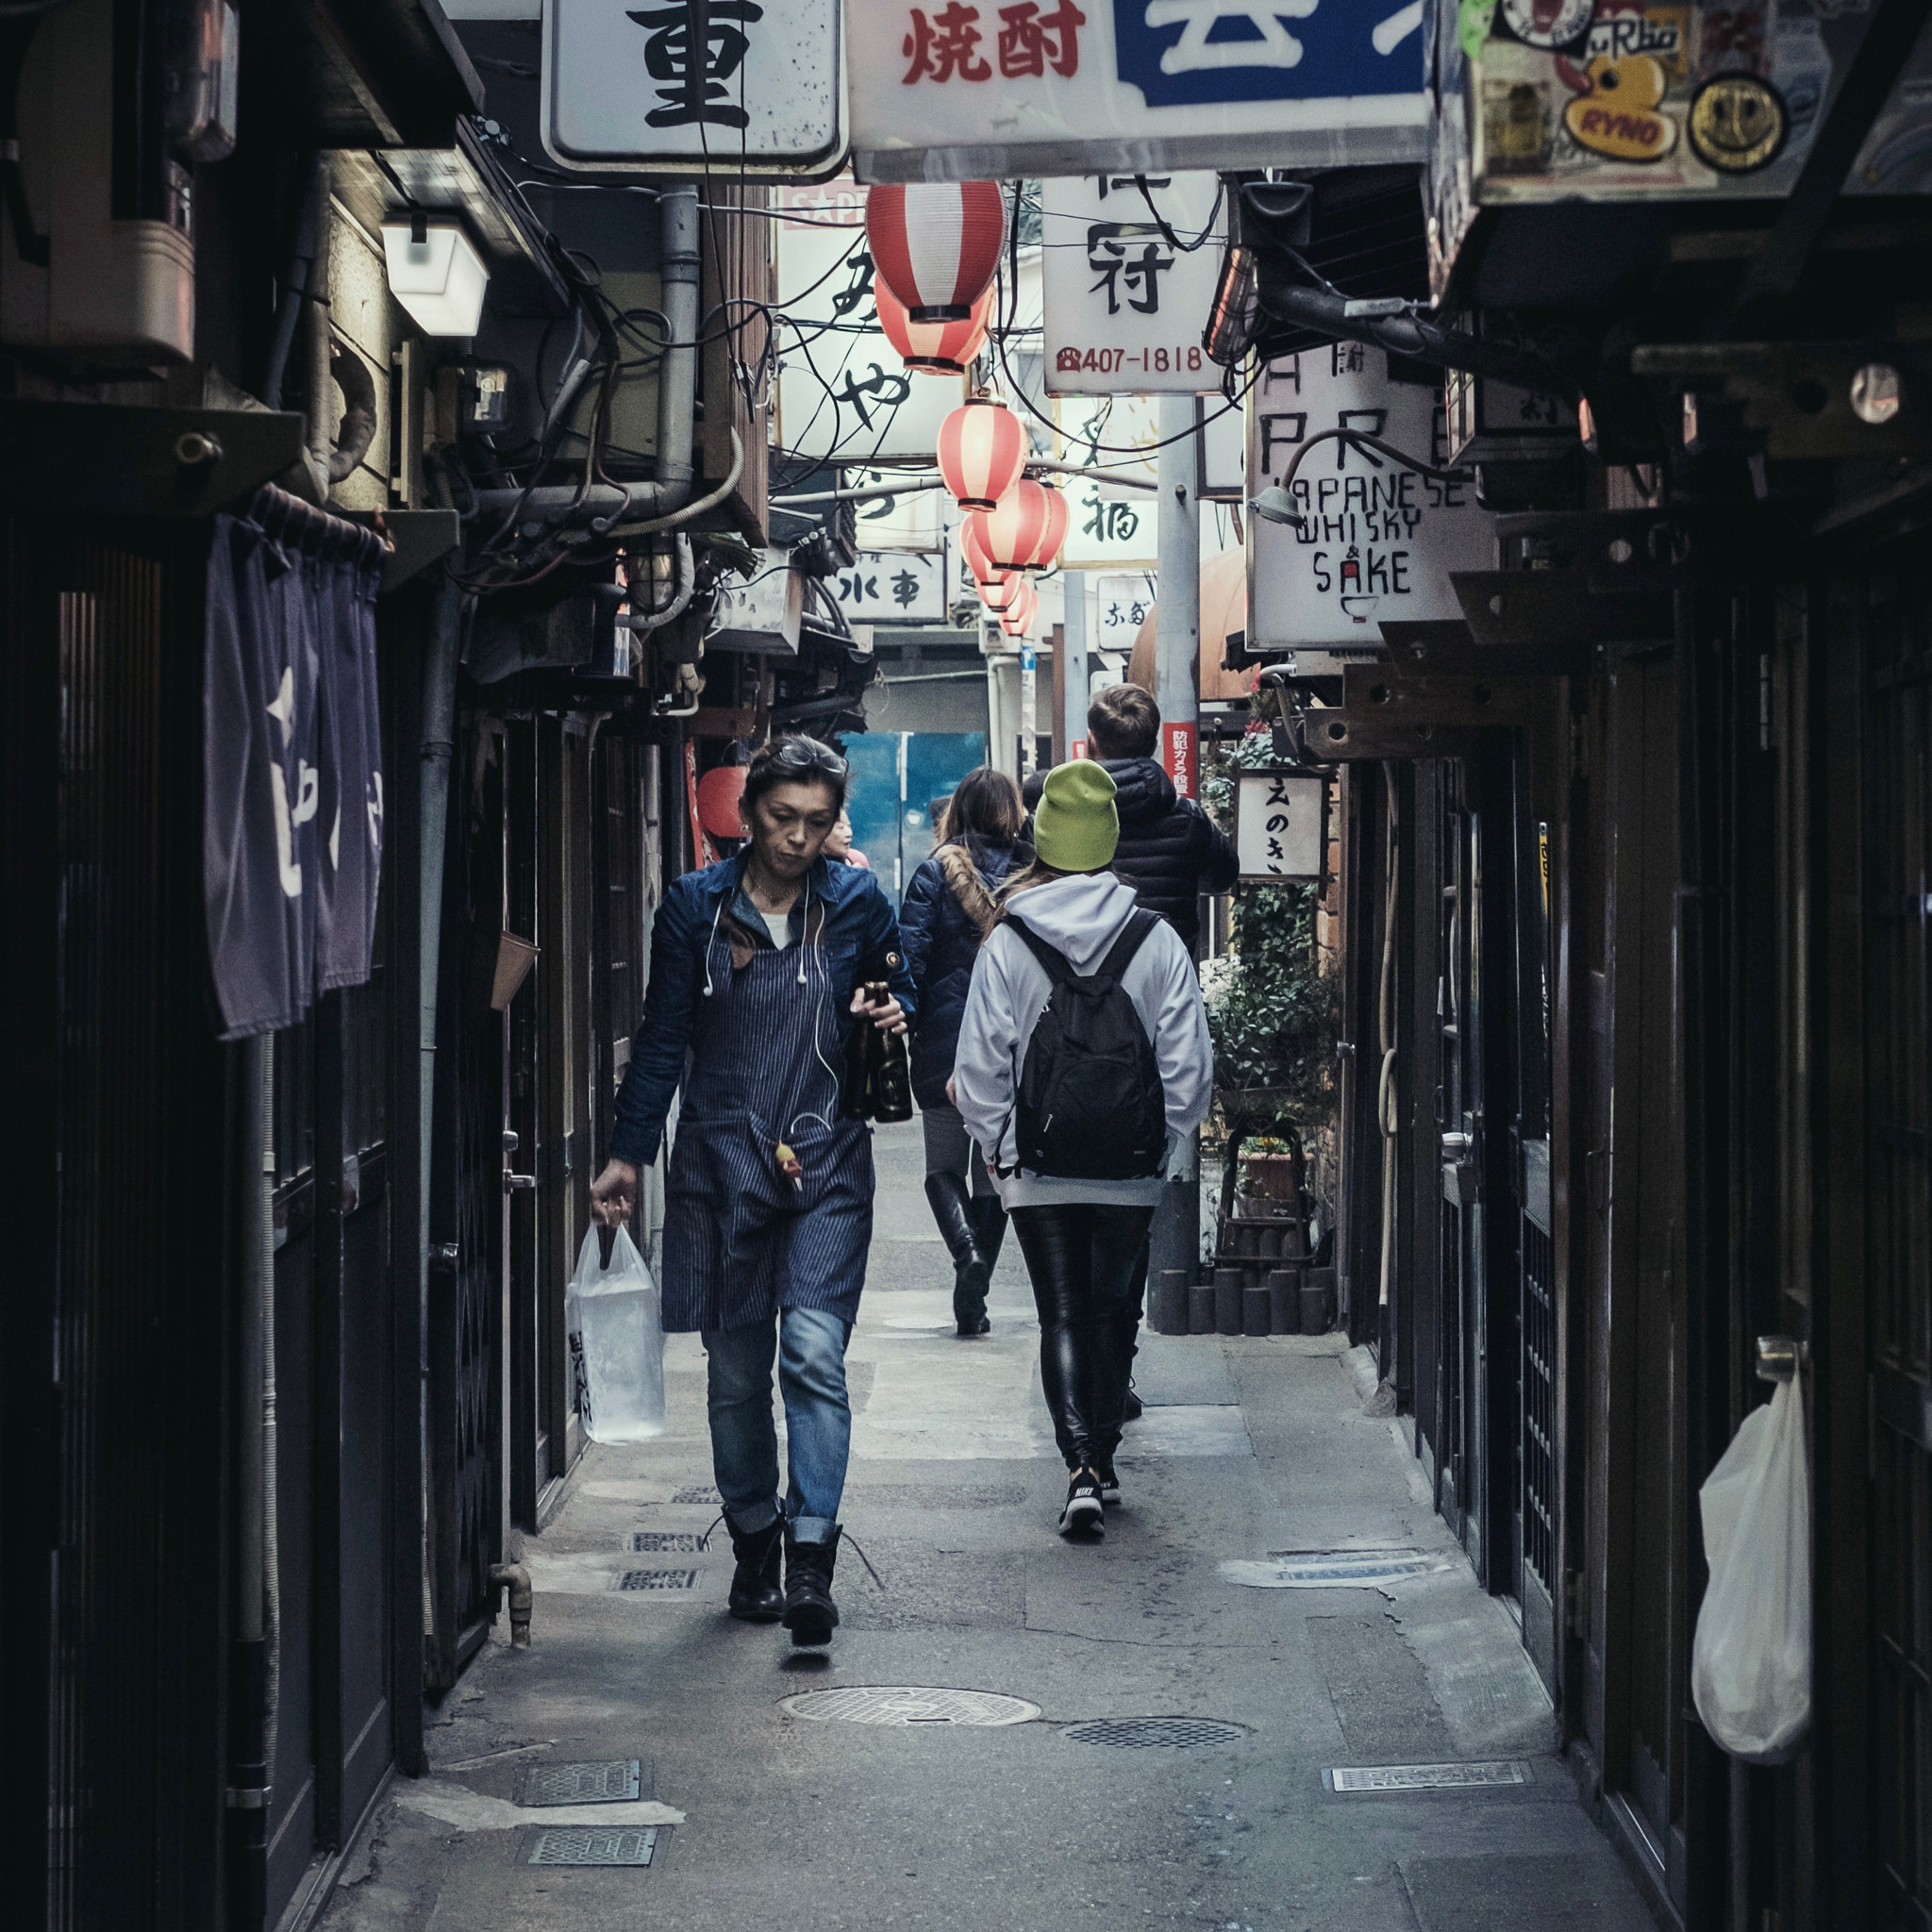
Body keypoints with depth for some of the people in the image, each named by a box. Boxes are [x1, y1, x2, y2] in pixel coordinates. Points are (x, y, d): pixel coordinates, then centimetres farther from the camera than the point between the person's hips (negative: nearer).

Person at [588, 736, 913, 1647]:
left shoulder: (856, 903, 4)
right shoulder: (695, 906, 3)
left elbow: (902, 989, 18)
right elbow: (662, 1039, 7)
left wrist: (895, 1017, -6)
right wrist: (628, 1154, 2)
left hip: (825, 1164, -1)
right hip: (721, 1162, 1)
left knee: (814, 1352, -15)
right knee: (736, 1368, 7)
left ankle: (810, 1563, -17)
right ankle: (753, 1548, 20)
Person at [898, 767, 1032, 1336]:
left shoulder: (935, 873, -5)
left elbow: (911, 959, -11)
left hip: (946, 1044, -2)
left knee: (943, 1168, 10)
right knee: (994, 1172, 12)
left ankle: (968, 1253, -17)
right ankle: (973, 1300, 11)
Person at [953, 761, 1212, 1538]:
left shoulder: (1006, 944, -6)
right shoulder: (1157, 942, -4)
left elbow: (979, 1067, -4)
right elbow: (1189, 1067, -3)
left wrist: (1000, 1146, 10)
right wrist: (1163, 1144, 10)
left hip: (1039, 1173, -1)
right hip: (1130, 1173, 1)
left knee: (1062, 1316, 5)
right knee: (1114, 1312, 16)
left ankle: (1080, 1466, -11)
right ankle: (1103, 1461, 26)